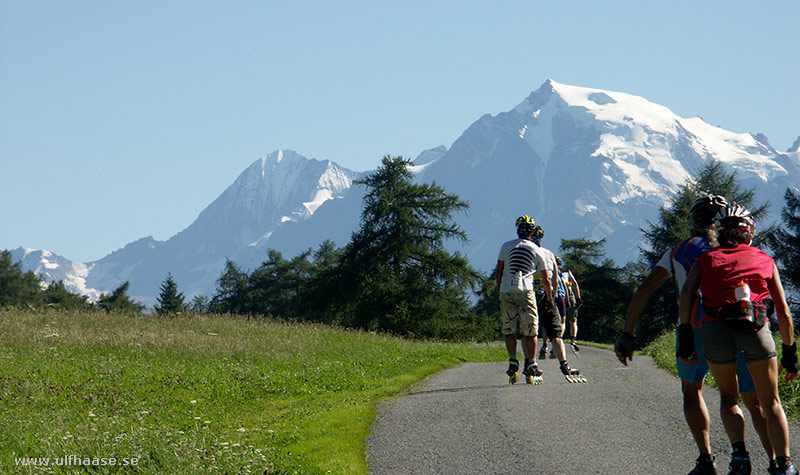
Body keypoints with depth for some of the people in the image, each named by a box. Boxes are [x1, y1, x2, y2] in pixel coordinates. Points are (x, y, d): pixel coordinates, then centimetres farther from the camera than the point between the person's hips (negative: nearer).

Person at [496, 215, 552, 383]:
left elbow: (498, 273, 8)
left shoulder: (506, 246, 9)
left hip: (506, 290, 1)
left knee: (509, 330, 8)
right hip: (526, 291, -1)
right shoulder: (536, 250, 9)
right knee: (530, 330, 4)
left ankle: (513, 362, -2)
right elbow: (546, 279, 16)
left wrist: (499, 290, 18)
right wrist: (550, 297, 28)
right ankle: (531, 364, 1)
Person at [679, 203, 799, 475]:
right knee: (770, 402, 15)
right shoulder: (764, 260, 23)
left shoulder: (706, 260, 21)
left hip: (715, 329, 0)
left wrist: (684, 337, -1)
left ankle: (739, 453, 1)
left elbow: (686, 293, 1)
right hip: (756, 330, 0)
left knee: (728, 397, 22)